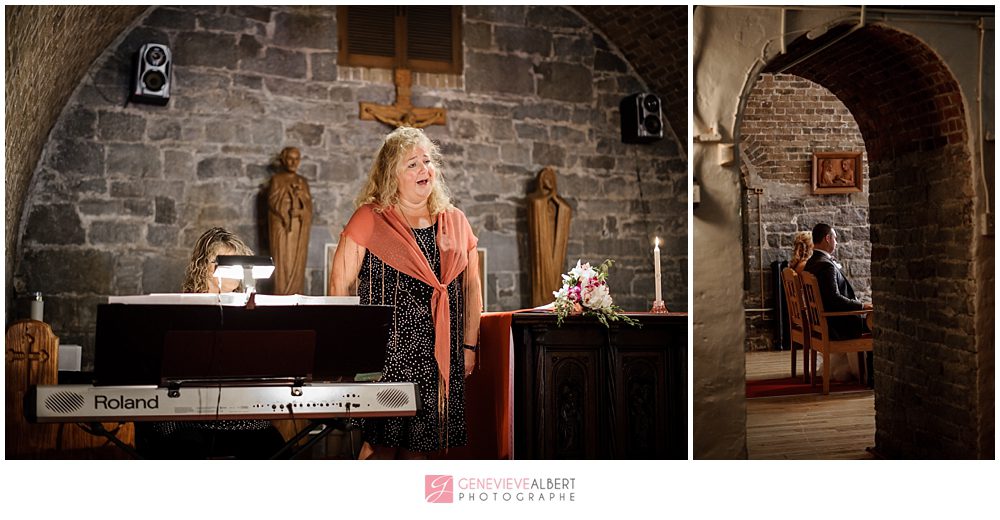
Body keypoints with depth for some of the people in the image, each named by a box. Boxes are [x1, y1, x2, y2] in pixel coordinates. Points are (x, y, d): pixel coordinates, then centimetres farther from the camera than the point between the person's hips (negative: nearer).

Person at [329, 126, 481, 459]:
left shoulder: (456, 222, 11)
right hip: (387, 351, -4)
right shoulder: (369, 219, -2)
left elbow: (472, 288, 15)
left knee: (420, 443, 7)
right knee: (381, 441, -4)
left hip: (440, 354, 4)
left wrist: (469, 346, 11)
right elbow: (339, 284, -2)